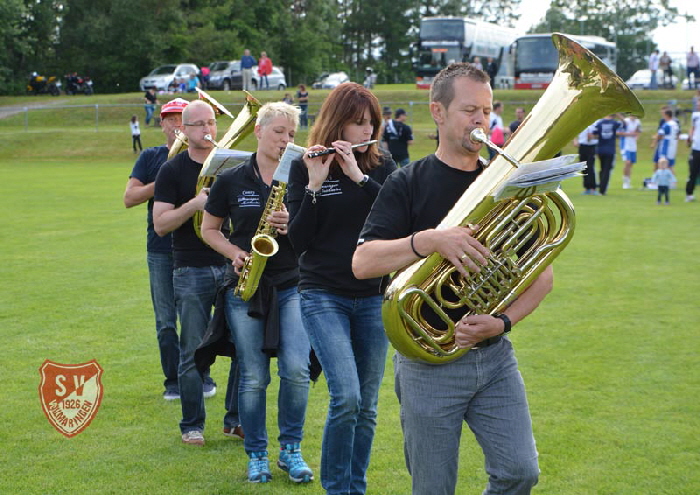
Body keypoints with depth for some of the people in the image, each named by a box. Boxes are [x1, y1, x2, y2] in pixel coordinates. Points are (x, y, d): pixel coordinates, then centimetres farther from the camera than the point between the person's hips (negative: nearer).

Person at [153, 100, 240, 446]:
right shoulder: (173, 170, 1)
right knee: (192, 352, 2)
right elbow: (160, 224, -6)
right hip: (191, 271, -3)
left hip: (231, 265, 3)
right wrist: (194, 204, -20)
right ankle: (192, 425, 14)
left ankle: (236, 417, 16)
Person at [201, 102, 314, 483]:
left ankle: (291, 450, 8)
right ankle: (256, 455, 18)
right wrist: (235, 253, -7)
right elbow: (209, 229, 11)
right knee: (253, 377, 3)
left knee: (296, 369, -11)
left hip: (292, 284, 0)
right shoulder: (231, 180, 3)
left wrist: (294, 224, -15)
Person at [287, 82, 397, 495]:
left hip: (373, 298, 3)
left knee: (367, 405, 8)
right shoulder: (306, 168, -1)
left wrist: (359, 176, -19)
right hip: (324, 297, -3)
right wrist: (314, 186, -19)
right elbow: (299, 241, -8)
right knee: (346, 397, -17)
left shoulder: (381, 166, 6)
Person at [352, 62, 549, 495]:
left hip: (494, 354, 3)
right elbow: (362, 263, -15)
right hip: (428, 360, -3)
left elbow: (543, 273, 7)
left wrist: (503, 321, -10)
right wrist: (429, 240, -30)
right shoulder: (408, 184, -2)